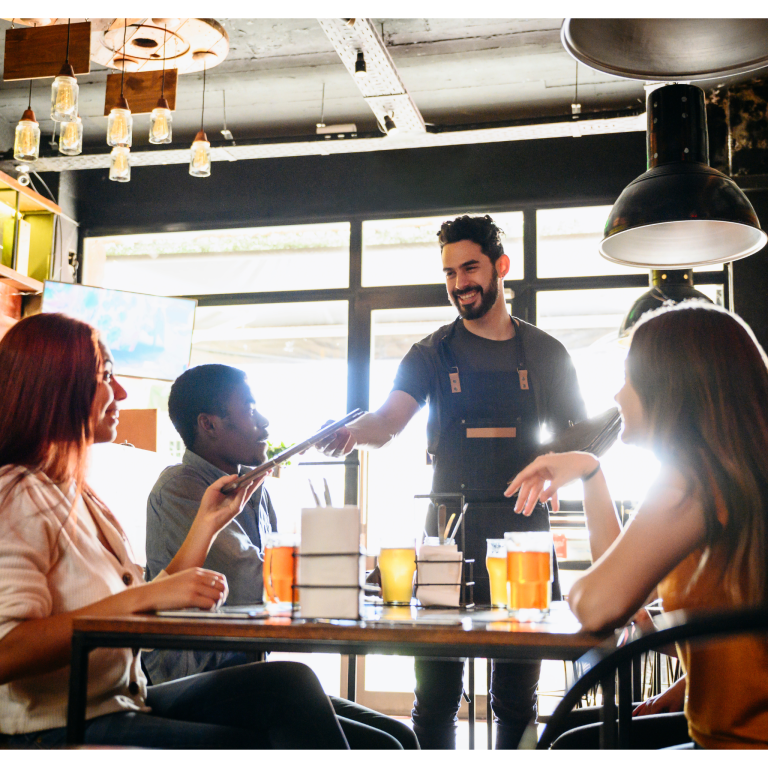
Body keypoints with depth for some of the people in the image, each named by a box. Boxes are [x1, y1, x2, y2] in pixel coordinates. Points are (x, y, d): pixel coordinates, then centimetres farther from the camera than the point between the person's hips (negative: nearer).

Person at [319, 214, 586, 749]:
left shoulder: (546, 353, 11)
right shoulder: (432, 354, 7)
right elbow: (390, 419, -8)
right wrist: (355, 432, -31)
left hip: (525, 531, 1)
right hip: (450, 532, -1)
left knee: (517, 694, 7)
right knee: (436, 693, -1)